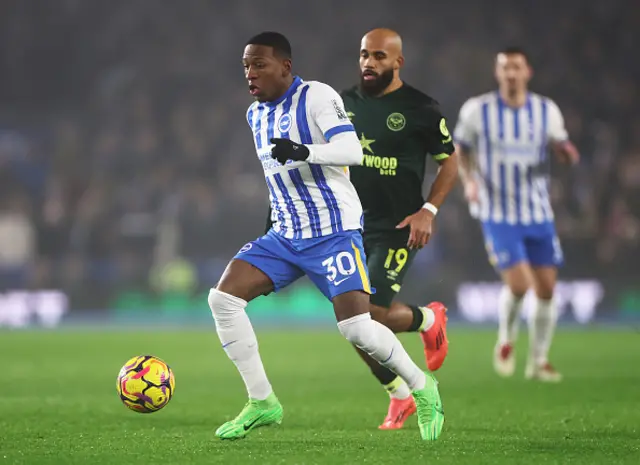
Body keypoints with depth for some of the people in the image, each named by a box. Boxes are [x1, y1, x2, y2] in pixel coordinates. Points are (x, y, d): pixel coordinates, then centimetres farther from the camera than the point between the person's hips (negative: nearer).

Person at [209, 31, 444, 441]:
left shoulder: (316, 97, -12)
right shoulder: (255, 114, 12)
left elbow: (352, 151, -24)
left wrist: (305, 152, -40)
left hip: (334, 232, -7)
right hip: (285, 237, 7)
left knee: (356, 327, -18)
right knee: (224, 297, -10)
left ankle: (422, 387, 9)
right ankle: (263, 403, -2)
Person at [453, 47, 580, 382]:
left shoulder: (546, 110, 1)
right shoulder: (478, 110, -5)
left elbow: (560, 147, 11)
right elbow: (461, 148, 8)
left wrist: (568, 152, -13)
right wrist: (469, 181, -9)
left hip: (539, 214, 3)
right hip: (498, 214, -3)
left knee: (546, 289, 1)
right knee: (519, 284, -16)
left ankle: (539, 361, 17)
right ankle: (506, 342, 13)